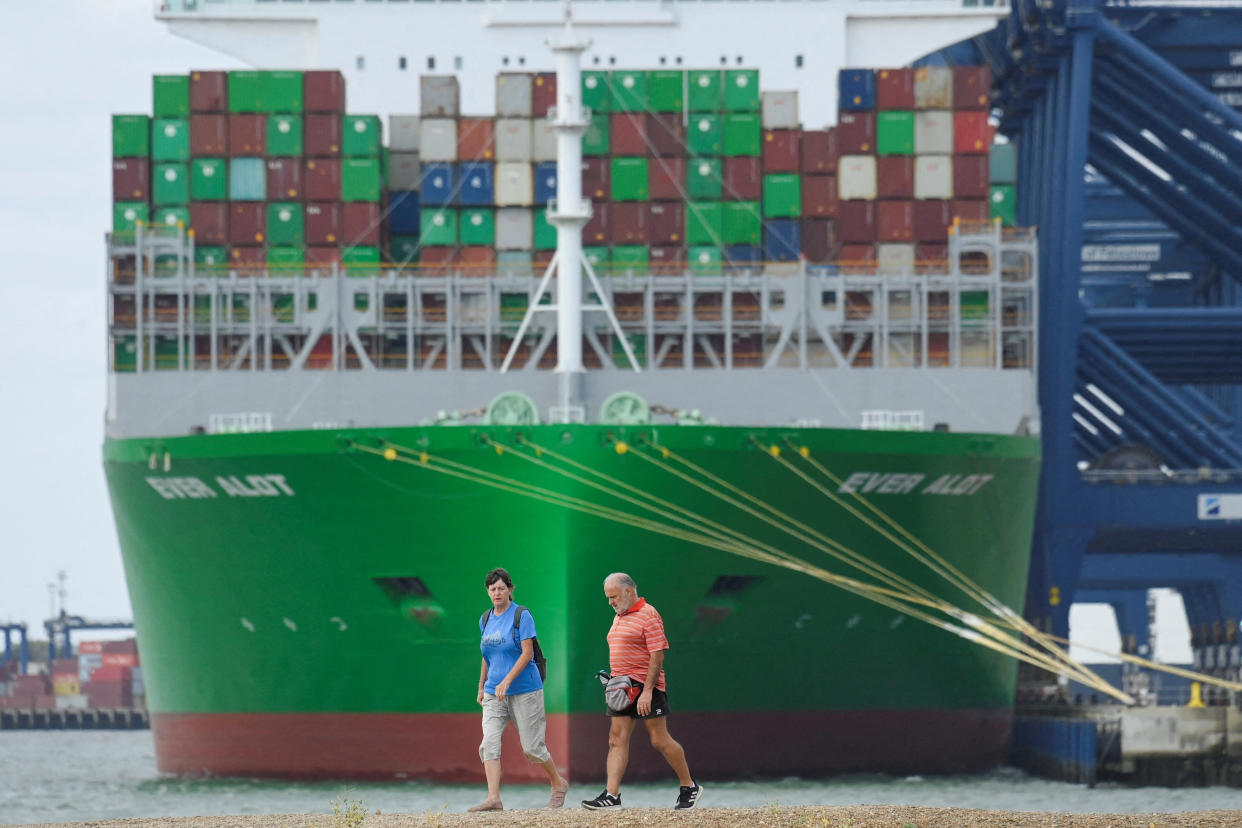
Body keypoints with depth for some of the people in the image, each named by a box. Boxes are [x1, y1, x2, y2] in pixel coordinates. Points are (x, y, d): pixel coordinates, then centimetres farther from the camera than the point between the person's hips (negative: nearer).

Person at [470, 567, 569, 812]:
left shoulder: (522, 616, -8)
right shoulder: (486, 620, 11)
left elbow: (527, 654, -15)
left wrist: (507, 681, -24)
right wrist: (482, 687, 23)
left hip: (524, 691, -5)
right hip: (494, 693, 5)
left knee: (532, 747, 1)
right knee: (489, 743, -13)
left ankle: (559, 784, 25)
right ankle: (493, 799, -20)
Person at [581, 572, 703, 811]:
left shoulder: (648, 615, -11)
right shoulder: (619, 617, 17)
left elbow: (657, 656, -16)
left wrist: (647, 691, -21)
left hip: (647, 686, -8)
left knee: (660, 741, -2)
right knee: (617, 740, -2)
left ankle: (689, 787, 12)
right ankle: (611, 795, -8)